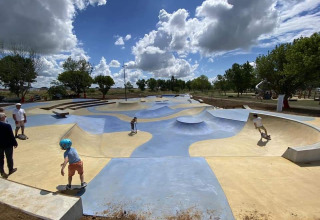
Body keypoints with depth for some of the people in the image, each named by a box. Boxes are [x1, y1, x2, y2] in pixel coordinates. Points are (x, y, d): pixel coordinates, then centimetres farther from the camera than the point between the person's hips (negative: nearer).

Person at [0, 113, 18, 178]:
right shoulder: (7, 126, -23)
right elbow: (11, 136, -18)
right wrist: (15, 143, -6)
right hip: (8, 145, -5)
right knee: (9, 158, 13)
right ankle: (11, 170, 29)